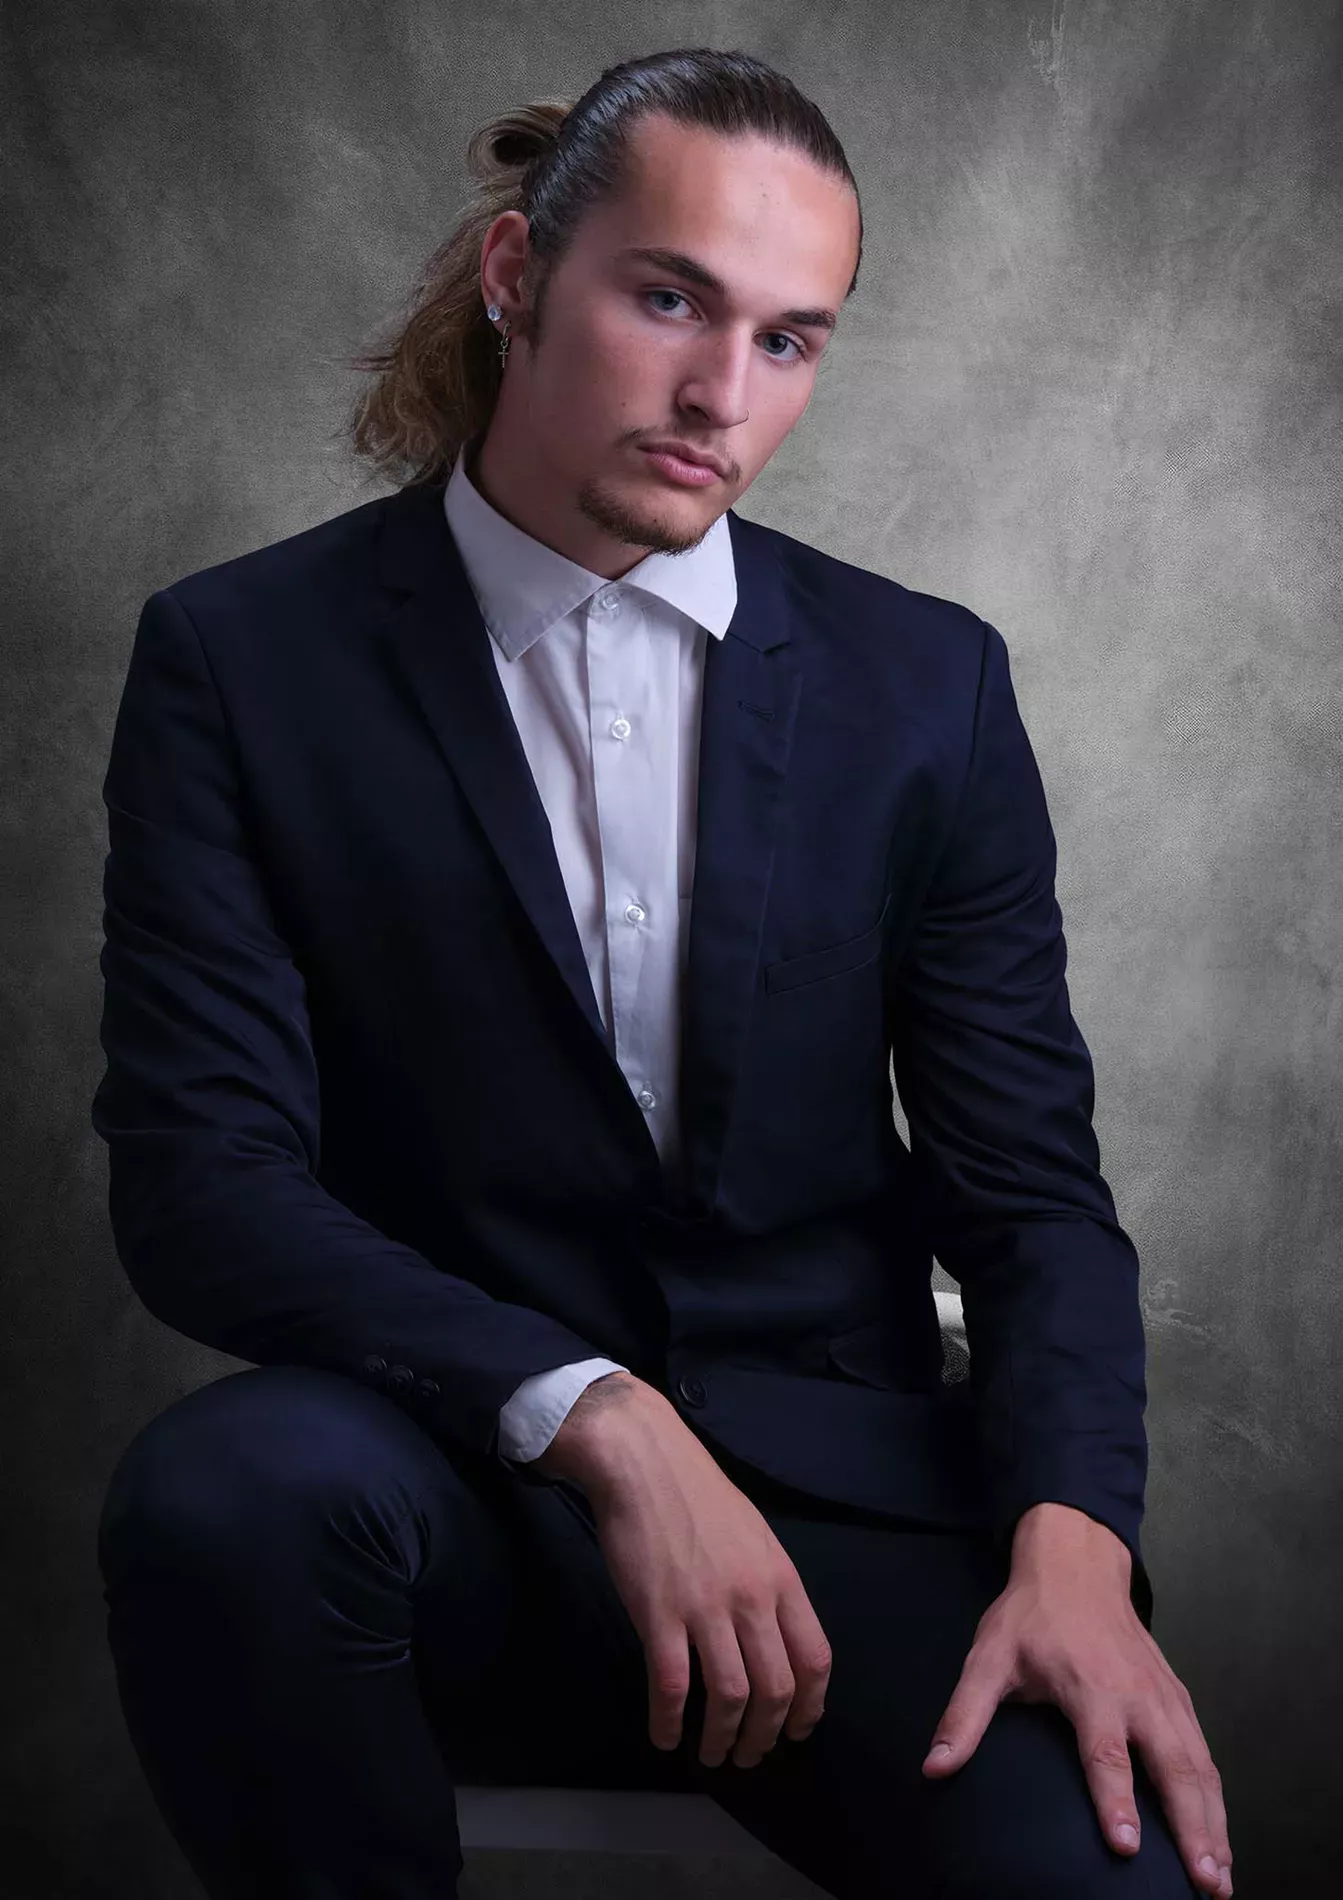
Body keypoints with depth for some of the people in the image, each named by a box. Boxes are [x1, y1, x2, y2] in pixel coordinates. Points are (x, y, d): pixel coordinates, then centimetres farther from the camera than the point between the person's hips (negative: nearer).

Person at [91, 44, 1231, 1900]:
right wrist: (596, 1417, -22)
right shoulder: (244, 662, -2)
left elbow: (1032, 1183, 5)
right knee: (226, 1486, -34)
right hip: (447, 1484, 0)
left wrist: (1068, 1538, -15)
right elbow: (198, 1180, -9)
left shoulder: (926, 686, 5)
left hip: (831, 1495, 1)